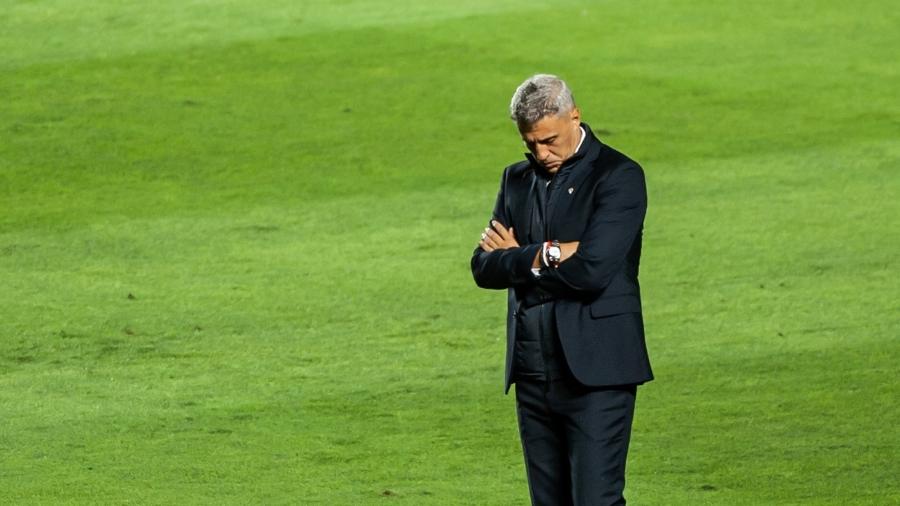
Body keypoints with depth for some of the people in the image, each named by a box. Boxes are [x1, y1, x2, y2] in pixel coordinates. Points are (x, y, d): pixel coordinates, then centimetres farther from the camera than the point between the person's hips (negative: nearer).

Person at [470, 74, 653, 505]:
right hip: (533, 373, 7)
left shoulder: (618, 176, -7)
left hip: (594, 372, -7)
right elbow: (484, 268, 5)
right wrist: (542, 258, -13)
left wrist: (516, 256, -4)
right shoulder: (518, 180, 14)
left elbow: (591, 272, -18)